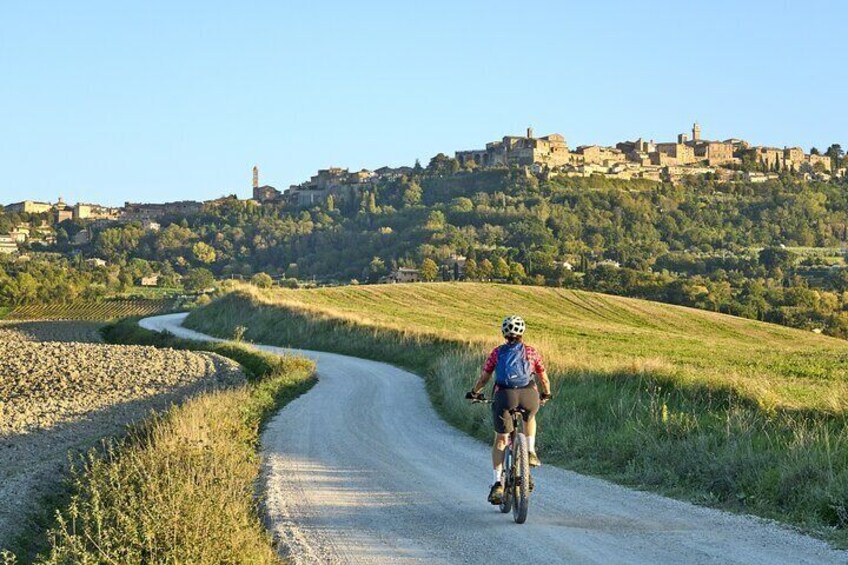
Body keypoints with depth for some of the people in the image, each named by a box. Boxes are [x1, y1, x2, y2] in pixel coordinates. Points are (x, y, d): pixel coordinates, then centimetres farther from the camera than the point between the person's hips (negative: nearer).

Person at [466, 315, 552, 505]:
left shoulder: (498, 352, 16)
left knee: (500, 439, 11)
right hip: (529, 396, 1)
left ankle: (497, 483, 2)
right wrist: (546, 395, 41)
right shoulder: (531, 352, 17)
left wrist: (475, 392, 32)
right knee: (529, 418, 36)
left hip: (504, 395, -1)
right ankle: (531, 452, 20)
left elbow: (484, 377, 15)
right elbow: (544, 379, 23)